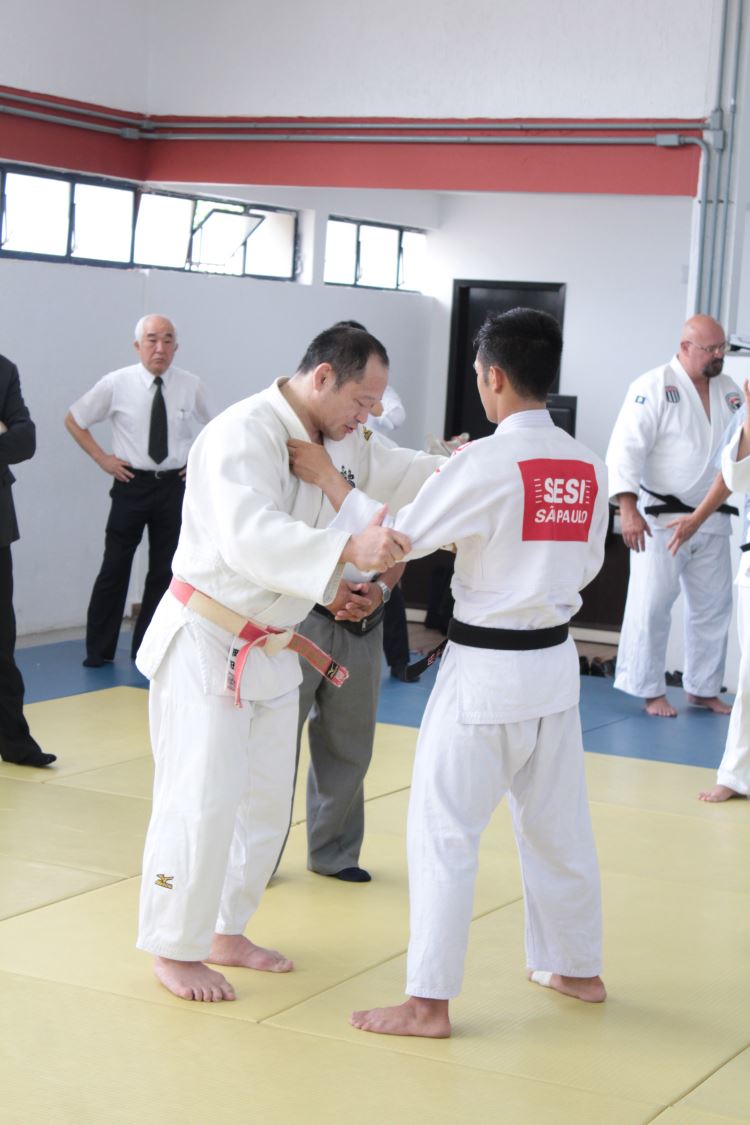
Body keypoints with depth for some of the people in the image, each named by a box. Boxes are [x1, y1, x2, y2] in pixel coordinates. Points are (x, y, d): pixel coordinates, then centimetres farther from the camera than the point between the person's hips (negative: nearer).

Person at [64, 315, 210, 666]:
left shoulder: (191, 386, -2)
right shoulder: (116, 384, -7)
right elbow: (74, 420, 5)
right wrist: (102, 458, -2)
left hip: (175, 485, 2)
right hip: (132, 484, -2)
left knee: (165, 570, 7)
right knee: (115, 568, 1)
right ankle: (99, 649, 12)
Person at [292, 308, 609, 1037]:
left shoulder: (487, 462, -19)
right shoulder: (587, 466, 1)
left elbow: (396, 536, -14)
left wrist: (326, 480, -4)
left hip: (485, 669, -7)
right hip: (554, 661, 7)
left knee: (443, 831, 1)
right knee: (557, 825, 20)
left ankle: (428, 1001, 5)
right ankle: (576, 968, 34)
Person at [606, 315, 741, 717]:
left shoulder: (728, 390, 9)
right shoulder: (654, 387, -11)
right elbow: (626, 448, -17)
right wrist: (628, 509, -24)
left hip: (713, 519, 7)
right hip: (662, 518, -7)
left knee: (714, 605, 12)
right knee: (652, 603, -3)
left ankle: (703, 689, 25)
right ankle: (650, 691, 9)